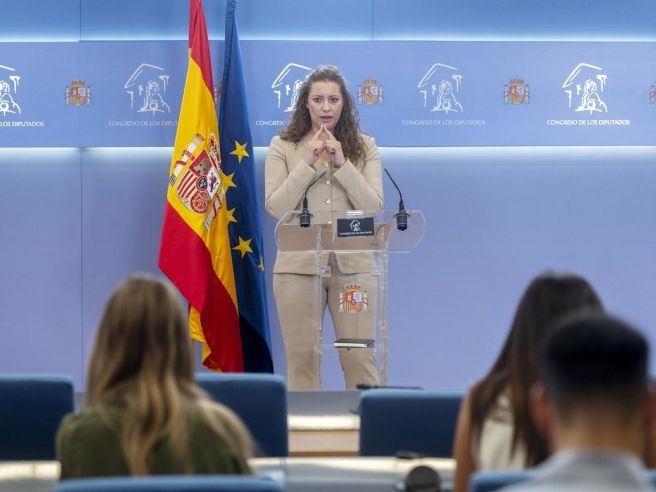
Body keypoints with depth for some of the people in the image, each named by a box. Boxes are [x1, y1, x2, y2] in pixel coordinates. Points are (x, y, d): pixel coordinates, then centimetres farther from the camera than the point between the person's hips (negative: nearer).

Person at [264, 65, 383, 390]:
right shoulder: (283, 146, 5)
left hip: (352, 264, 0)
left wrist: (342, 162, -11)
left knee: (360, 357, 0)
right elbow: (275, 207, -4)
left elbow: (374, 206, -2)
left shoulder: (364, 147, 8)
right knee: (302, 358, 3)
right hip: (298, 265, 0)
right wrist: (308, 162, -11)